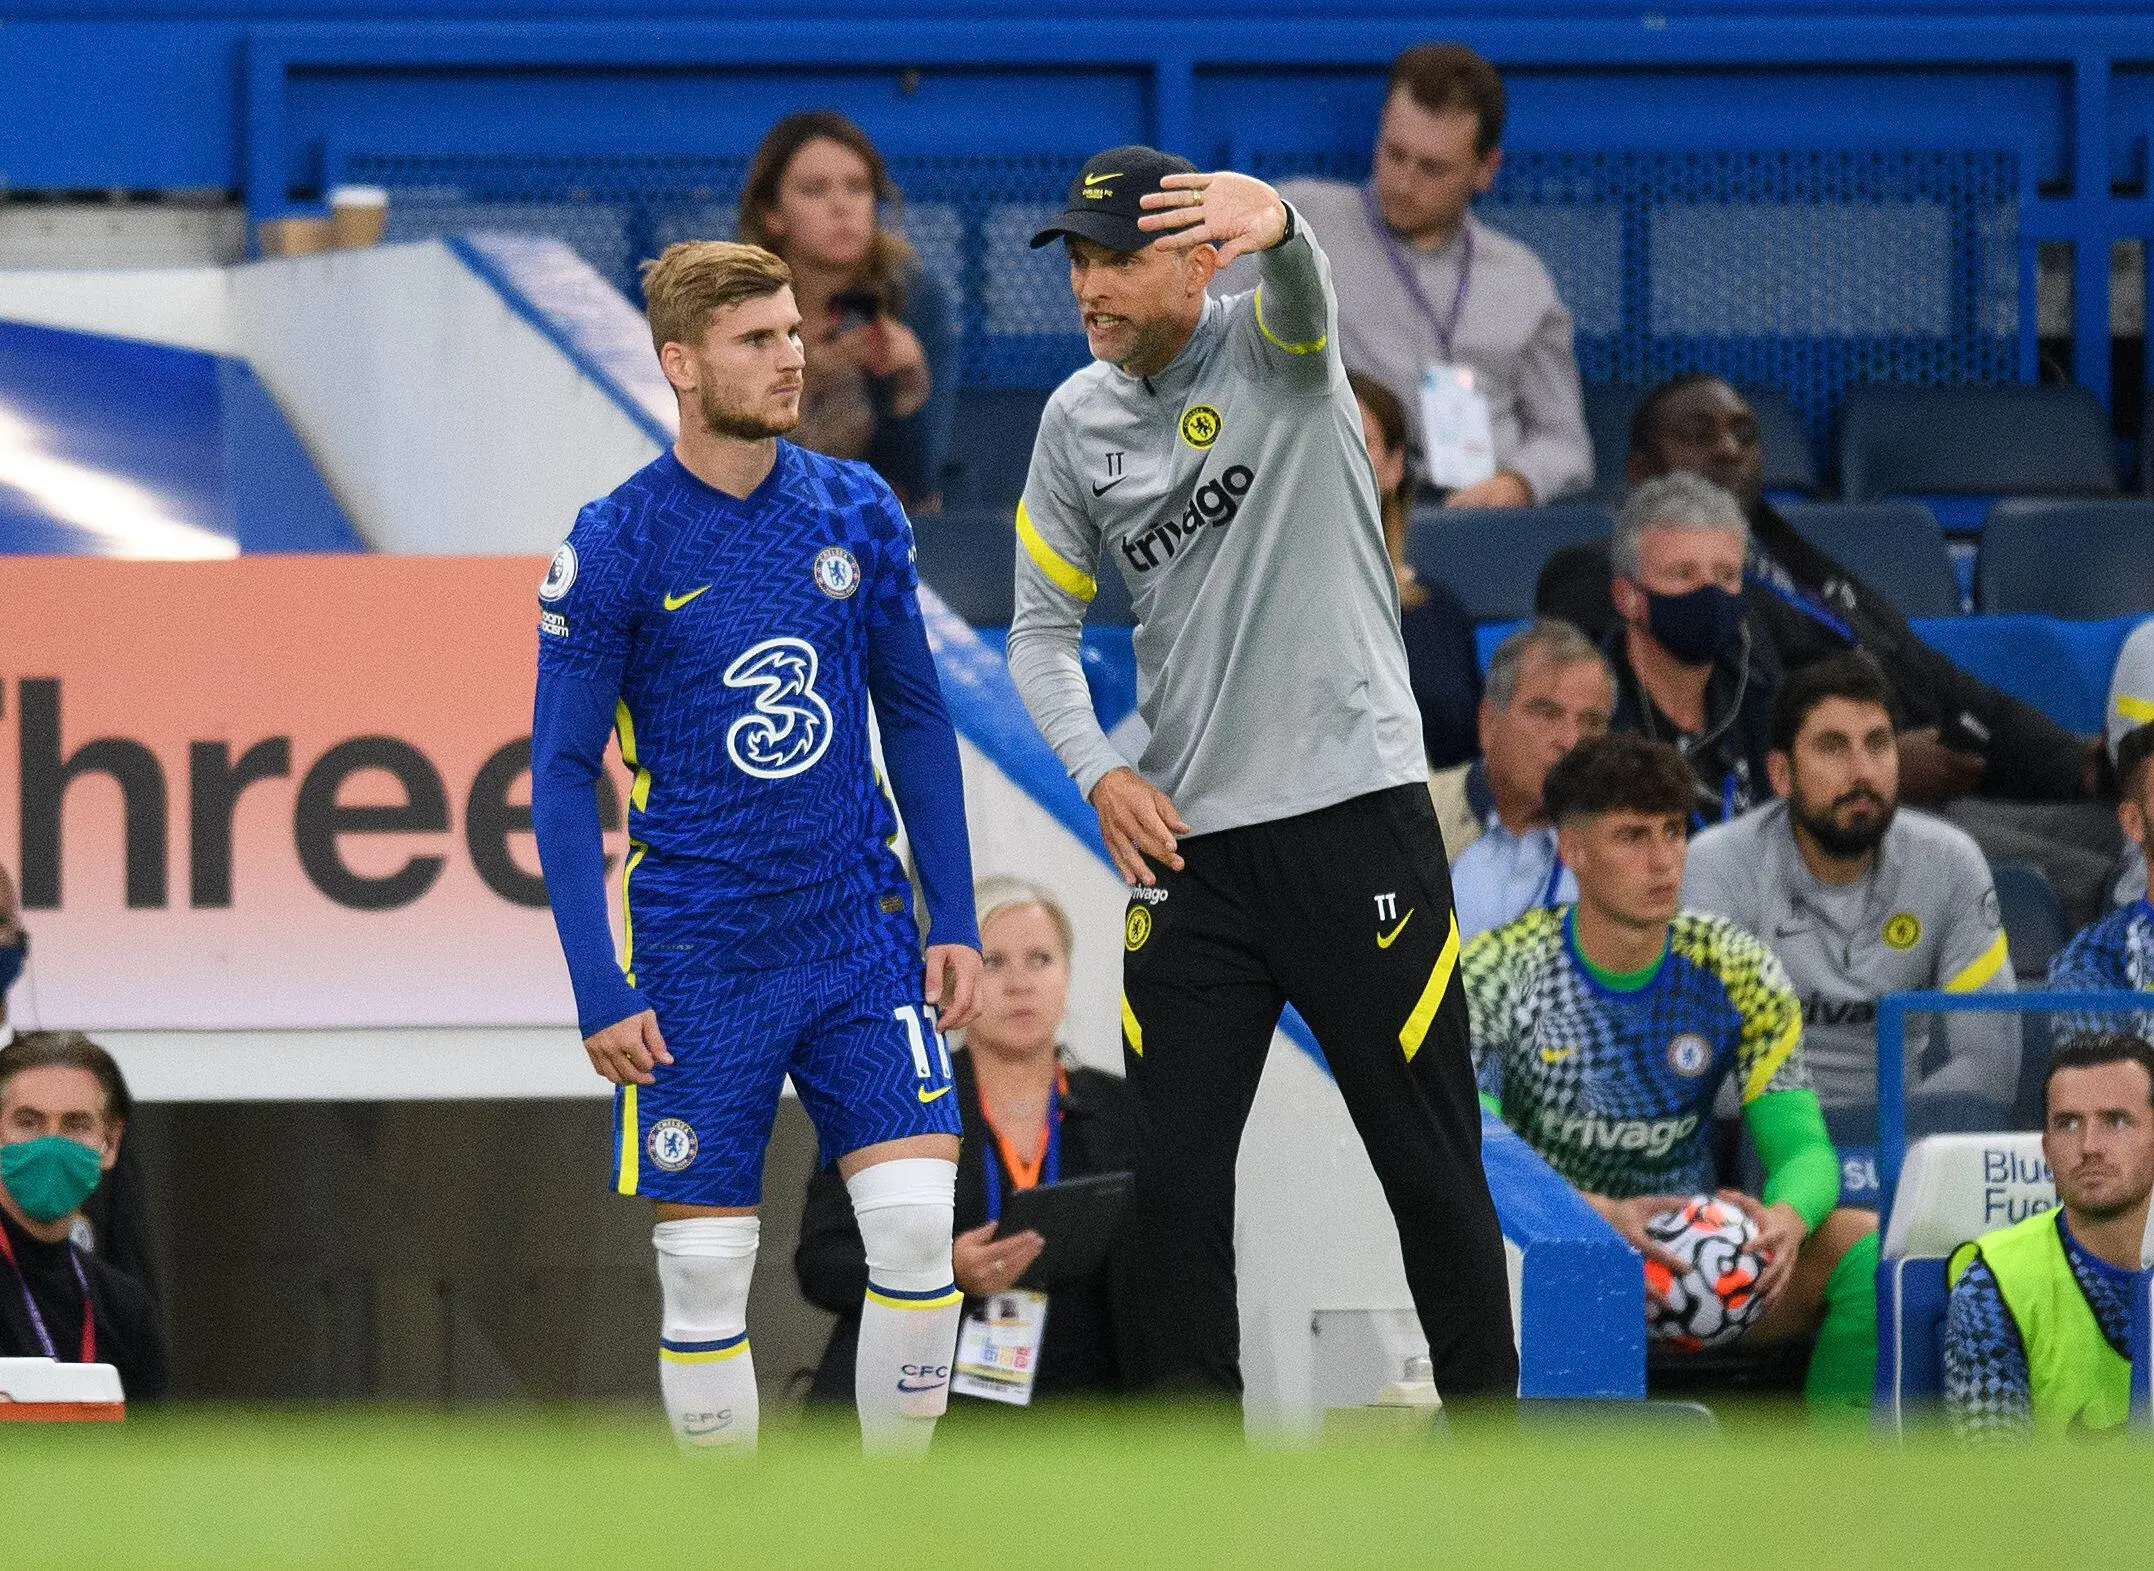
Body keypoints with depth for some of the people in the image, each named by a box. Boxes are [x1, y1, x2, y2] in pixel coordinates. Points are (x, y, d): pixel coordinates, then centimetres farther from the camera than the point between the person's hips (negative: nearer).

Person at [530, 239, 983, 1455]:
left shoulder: (857, 512, 3)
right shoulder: (613, 549, -8)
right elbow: (564, 773, -5)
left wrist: (955, 919, 7)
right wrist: (600, 991, -10)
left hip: (862, 932, 3)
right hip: (697, 964, -3)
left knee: (919, 1221, -9)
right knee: (705, 1269, -1)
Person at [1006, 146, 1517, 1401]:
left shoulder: (1270, 345, -6)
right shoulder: (1079, 420, 7)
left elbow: (1298, 279, -30)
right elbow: (1042, 629, 14)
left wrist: (1271, 222, -55)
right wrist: (1101, 772, -4)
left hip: (1355, 813, -4)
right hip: (1188, 834, 4)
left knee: (1431, 1166, 0)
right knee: (1175, 1177, 2)